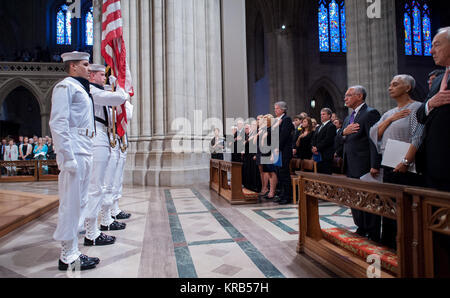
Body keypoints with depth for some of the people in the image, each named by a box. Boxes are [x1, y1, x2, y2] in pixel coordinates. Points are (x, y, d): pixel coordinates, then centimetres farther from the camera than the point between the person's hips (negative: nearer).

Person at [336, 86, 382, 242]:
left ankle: (373, 235, 12)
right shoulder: (348, 118, 18)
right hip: (351, 167, 9)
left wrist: (375, 166, -24)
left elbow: (375, 140, -18)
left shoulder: (370, 113, -10)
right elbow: (340, 140, 16)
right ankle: (361, 229, 31)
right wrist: (344, 132, -7)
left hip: (364, 167, -9)